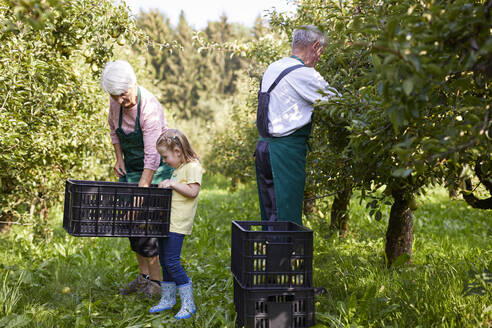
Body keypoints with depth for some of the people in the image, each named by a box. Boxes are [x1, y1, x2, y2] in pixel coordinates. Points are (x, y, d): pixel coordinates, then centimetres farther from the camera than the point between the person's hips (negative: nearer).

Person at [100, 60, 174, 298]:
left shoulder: (149, 108, -29)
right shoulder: (116, 102, -8)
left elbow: (152, 157, -33)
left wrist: (141, 191, -37)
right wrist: (119, 158, 4)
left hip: (157, 167, -7)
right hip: (131, 164, 7)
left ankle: (156, 281, 2)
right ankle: (143, 275, 19)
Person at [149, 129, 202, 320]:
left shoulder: (192, 166, -12)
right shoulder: (178, 168, 17)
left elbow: (193, 191, -20)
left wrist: (172, 184, -16)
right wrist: (166, 186, 9)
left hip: (178, 223, -10)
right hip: (167, 220, 10)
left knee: (171, 261, -11)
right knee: (164, 260, 15)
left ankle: (188, 304, -1)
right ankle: (168, 299, 28)